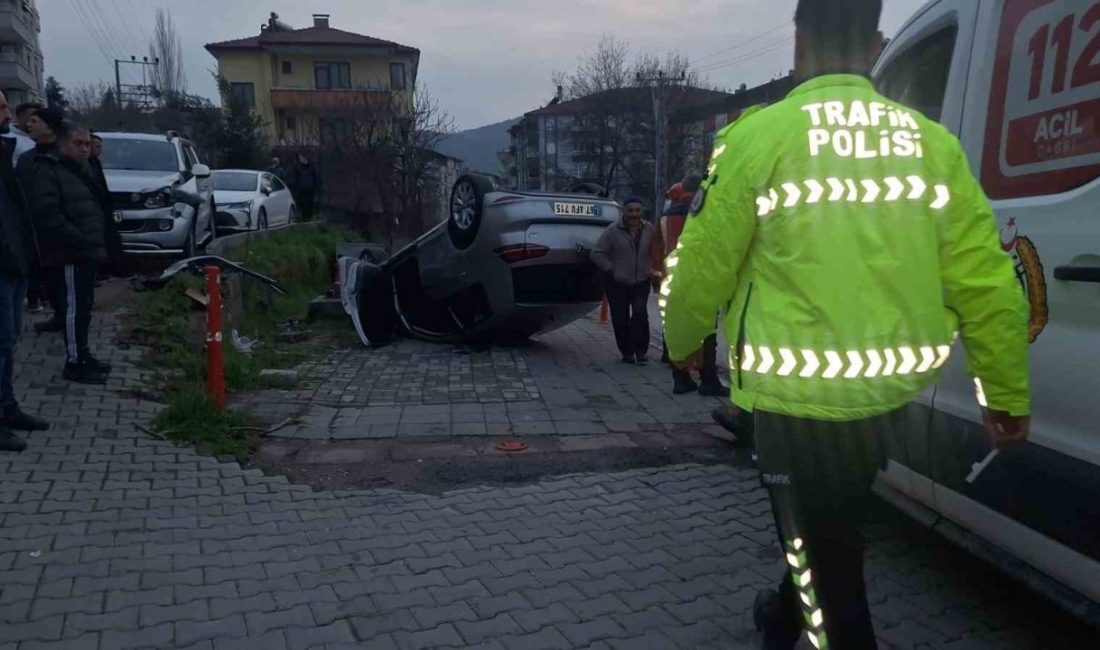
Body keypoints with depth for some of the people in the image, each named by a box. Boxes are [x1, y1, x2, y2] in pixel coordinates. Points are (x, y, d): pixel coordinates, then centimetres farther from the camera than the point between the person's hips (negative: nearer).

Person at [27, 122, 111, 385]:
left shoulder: (80, 171, 20)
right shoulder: (46, 171, -12)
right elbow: (48, 216, -23)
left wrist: (95, 245, 13)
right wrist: (84, 243, -23)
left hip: (83, 255, 10)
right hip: (67, 256, -10)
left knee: (83, 308, 15)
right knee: (73, 308, -7)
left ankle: (82, 355, 24)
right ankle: (74, 363, -1)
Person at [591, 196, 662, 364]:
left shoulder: (649, 229, 2)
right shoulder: (613, 231, -7)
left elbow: (656, 252, 14)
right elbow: (597, 254, -6)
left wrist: (652, 270, 2)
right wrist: (612, 270, -10)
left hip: (641, 282, 1)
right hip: (617, 284, -1)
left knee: (640, 314, -16)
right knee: (620, 320, 2)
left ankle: (640, 351, -7)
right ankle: (627, 353, 19)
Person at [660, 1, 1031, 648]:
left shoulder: (760, 134, -11)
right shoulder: (932, 142, 2)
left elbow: (704, 265, -5)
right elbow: (988, 282, 2)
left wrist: (683, 342, 15)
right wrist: (1008, 395, 14)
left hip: (800, 392, -6)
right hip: (893, 390, 6)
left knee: (825, 553, 10)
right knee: (829, 523, 29)